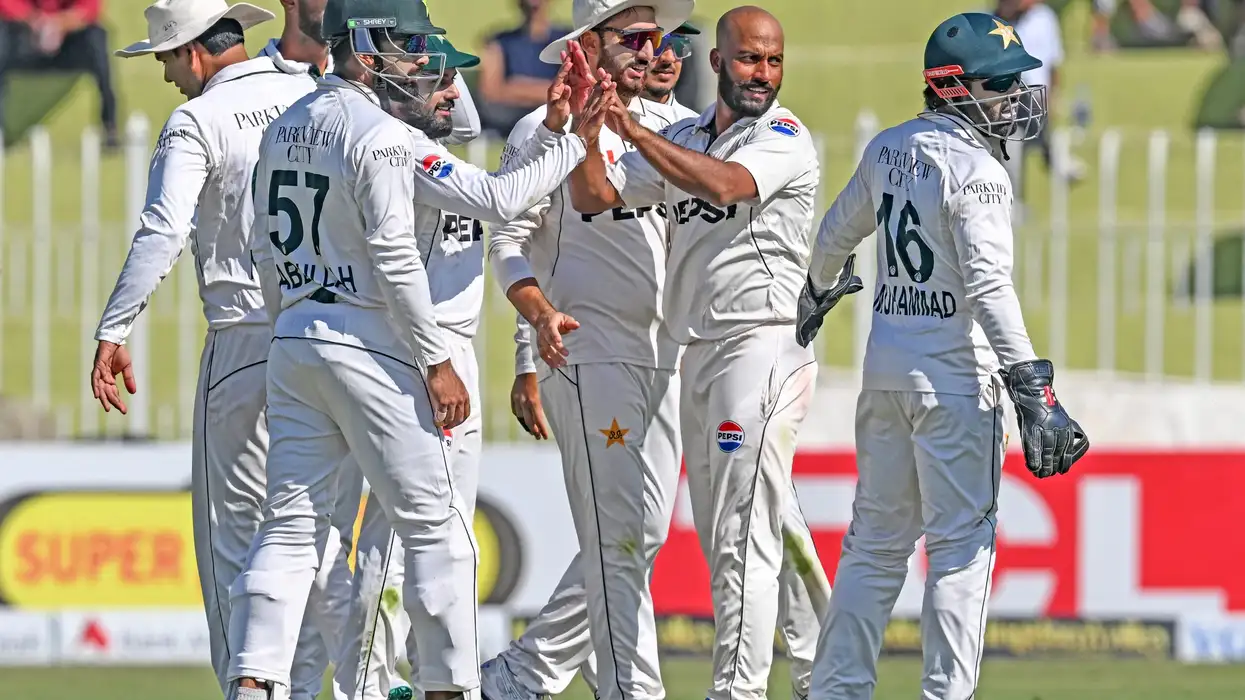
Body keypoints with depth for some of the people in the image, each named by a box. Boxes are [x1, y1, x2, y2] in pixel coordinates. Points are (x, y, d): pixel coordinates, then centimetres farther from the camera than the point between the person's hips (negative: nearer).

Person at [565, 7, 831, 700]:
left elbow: (723, 184, -26)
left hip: (763, 349, -8)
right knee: (721, 538, 10)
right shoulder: (684, 138, 15)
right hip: (700, 354, 8)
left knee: (743, 538, -11)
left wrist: (636, 131, -24)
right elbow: (595, 195, 10)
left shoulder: (784, 137, -7)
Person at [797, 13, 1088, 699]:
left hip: (884, 368, 7)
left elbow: (837, 233, 23)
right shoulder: (975, 172, -15)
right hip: (953, 375, -7)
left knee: (877, 538, 14)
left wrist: (817, 294, 45)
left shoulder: (888, 148, 8)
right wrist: (1034, 390, -25)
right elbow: (988, 287, -23)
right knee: (961, 541, -2)